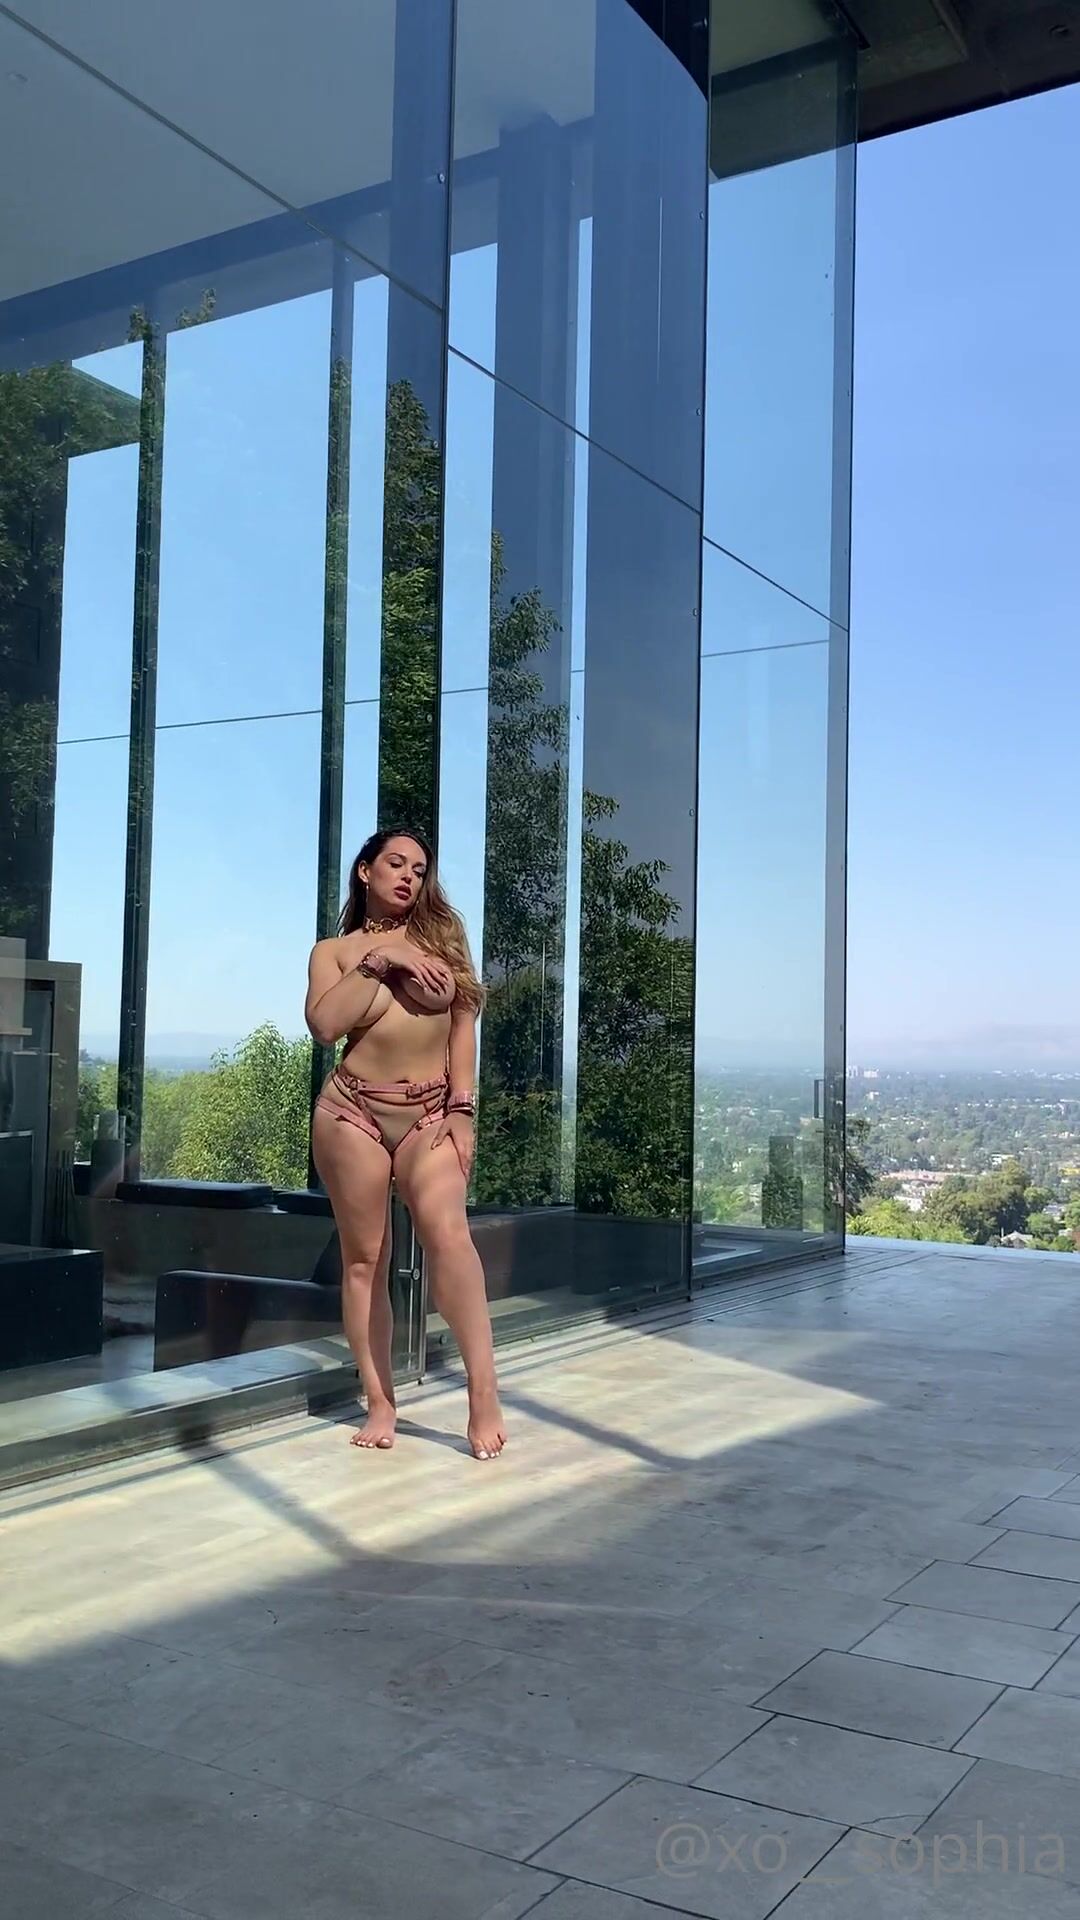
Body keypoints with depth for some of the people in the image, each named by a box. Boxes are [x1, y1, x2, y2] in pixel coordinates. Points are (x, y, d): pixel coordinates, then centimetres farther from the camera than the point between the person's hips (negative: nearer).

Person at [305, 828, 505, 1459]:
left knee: (448, 1231, -22)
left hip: (430, 1111, 0)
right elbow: (325, 1025, -8)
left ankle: (485, 1392, -22)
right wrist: (378, 961, -9)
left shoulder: (442, 936, 13)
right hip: (353, 1110, 0)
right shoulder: (334, 951, 10)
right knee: (365, 1258, 2)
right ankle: (380, 1404, 9)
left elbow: (462, 1025, 7)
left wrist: (462, 1110, -2)